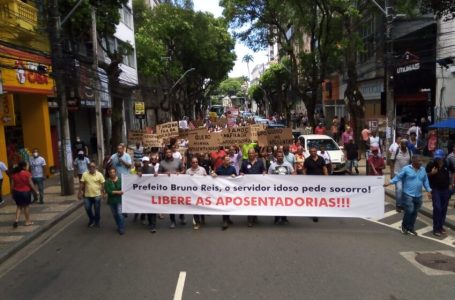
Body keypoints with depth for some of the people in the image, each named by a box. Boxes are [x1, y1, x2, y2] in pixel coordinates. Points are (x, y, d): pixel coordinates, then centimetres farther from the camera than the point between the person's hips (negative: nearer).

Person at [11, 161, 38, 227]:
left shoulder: (14, 174, -1)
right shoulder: (27, 173, -13)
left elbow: (12, 184, 3)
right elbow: (30, 183, -10)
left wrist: (13, 192, 14)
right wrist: (36, 190, 0)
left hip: (16, 192, 4)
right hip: (25, 192, -4)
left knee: (19, 206, 18)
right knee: (26, 206, 10)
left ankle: (16, 220, 2)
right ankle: (27, 221, 19)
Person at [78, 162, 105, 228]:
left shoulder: (99, 174, -5)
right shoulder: (85, 174, -1)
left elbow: (102, 184, -3)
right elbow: (82, 184, -1)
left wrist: (102, 192, -8)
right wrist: (80, 193, -4)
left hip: (97, 195, -2)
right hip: (87, 195, 2)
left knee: (97, 210, 7)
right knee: (88, 208, 8)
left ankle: (97, 222, 25)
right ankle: (91, 220, 32)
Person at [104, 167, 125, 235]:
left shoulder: (120, 180, -5)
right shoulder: (107, 182, -4)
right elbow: (108, 191, -13)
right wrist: (117, 192, -19)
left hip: (119, 200, -2)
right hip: (111, 201, 2)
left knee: (120, 213, -11)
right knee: (115, 214, 12)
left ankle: (121, 228, -1)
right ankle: (119, 226, 29)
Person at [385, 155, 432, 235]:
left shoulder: (423, 170, 7)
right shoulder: (406, 169, -9)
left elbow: (425, 181, 15)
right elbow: (398, 177, -7)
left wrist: (429, 190, 9)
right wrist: (389, 183, -15)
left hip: (418, 195, 6)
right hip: (408, 194, -6)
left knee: (415, 212, 11)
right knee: (409, 211, -10)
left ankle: (411, 227, 27)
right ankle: (404, 226, 13)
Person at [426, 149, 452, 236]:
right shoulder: (431, 164, -10)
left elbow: (450, 174, 14)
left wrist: (451, 184, 6)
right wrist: (431, 173, -20)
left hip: (446, 190, 4)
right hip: (436, 190, -3)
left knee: (444, 209, 10)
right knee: (437, 208, -9)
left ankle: (440, 226, 23)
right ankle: (436, 228, -1)